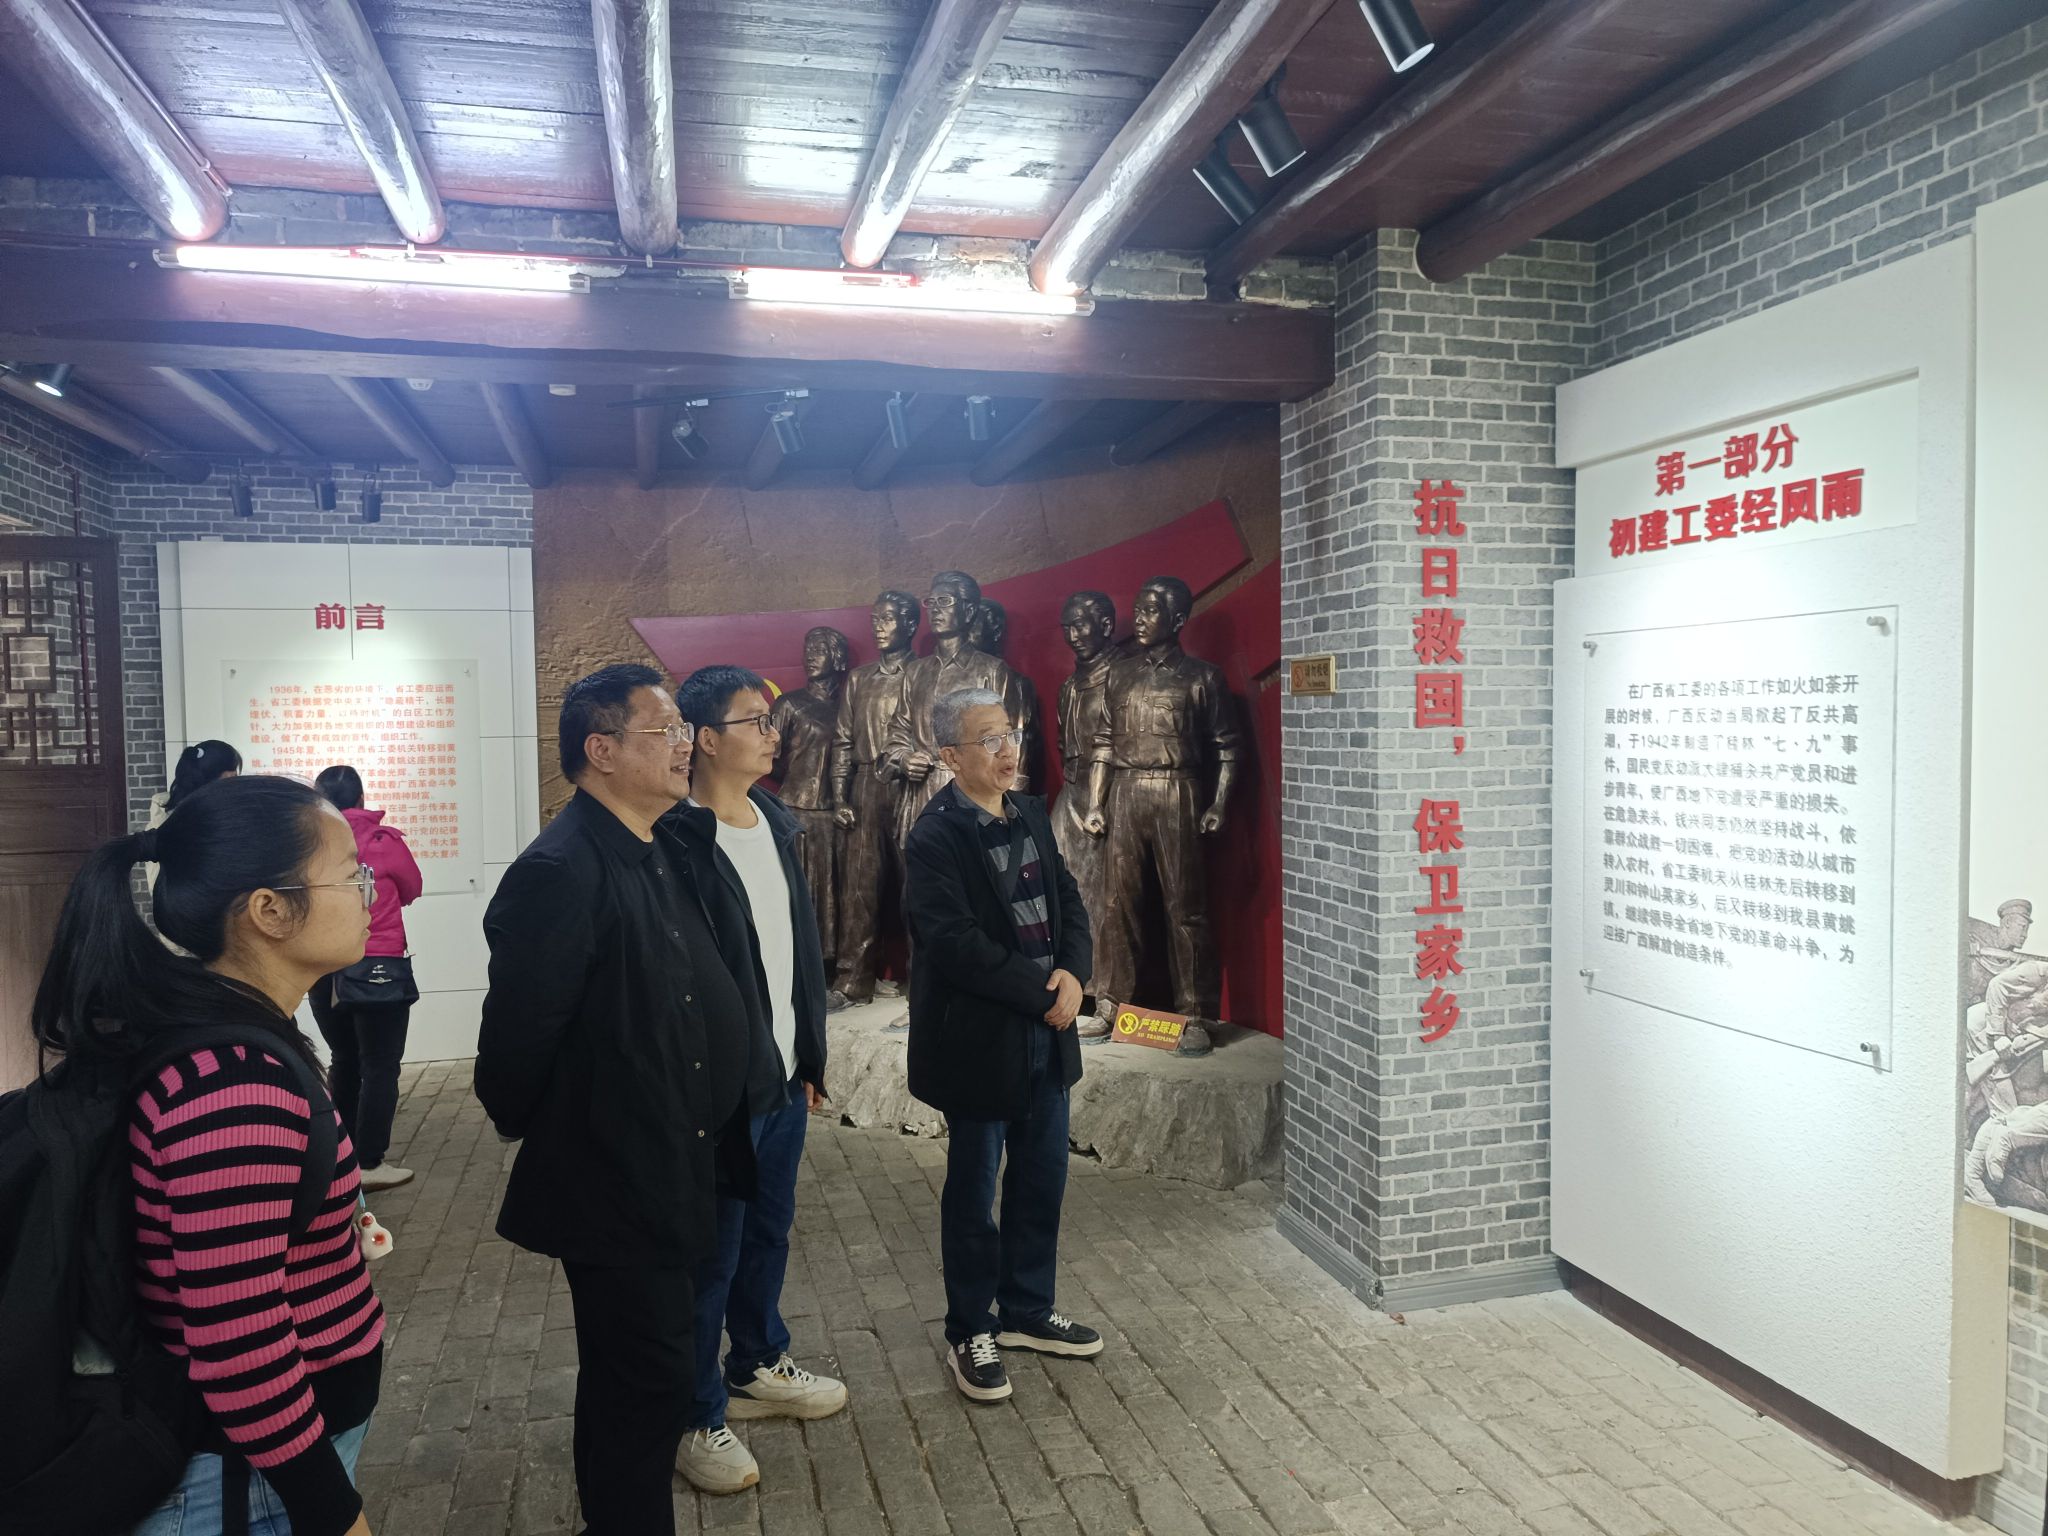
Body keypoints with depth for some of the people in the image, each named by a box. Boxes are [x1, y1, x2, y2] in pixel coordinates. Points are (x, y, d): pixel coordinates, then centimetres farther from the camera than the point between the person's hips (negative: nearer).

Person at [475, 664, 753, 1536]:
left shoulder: (663, 852, 6)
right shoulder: (560, 872, -23)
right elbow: (518, 1030, -21)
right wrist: (535, 1133, -5)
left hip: (670, 1175, 9)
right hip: (614, 1185, -9)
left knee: (628, 1378, 24)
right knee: (650, 1382, 5)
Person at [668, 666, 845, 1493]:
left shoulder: (778, 824, 8)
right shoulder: (678, 839, -19)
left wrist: (811, 1058, 14)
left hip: (783, 1079, 8)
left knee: (769, 1231, 22)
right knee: (711, 1253, 8)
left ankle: (757, 1368, 42)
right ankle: (696, 1416, 26)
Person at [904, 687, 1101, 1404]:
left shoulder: (1030, 815, 7)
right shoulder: (935, 837, -15)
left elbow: (1068, 902, 8)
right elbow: (955, 943, -23)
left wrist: (1072, 973, -11)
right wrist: (1042, 993, -18)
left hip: (1045, 1035, 7)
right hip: (978, 1041, -7)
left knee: (1041, 1180, 17)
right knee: (973, 1190, 9)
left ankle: (1027, 1310, 36)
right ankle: (969, 1332, 26)